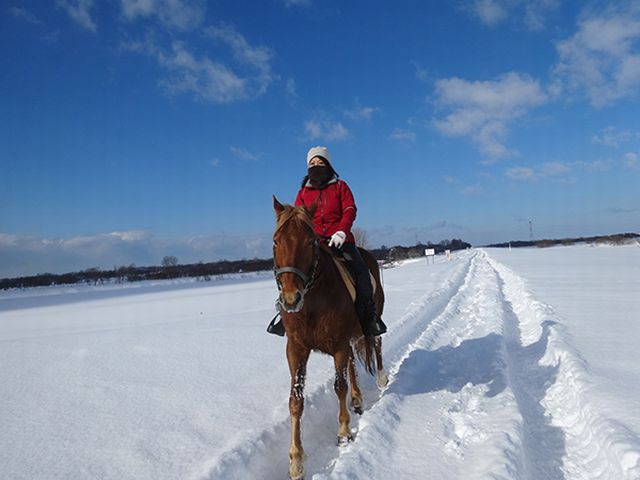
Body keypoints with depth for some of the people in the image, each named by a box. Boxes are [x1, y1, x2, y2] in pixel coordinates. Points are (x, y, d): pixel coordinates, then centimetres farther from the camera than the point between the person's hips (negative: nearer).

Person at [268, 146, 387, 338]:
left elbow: (350, 210, 0)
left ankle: (368, 314, -4)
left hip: (339, 238, -1)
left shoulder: (340, 186, 12)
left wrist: (341, 232, -18)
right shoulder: (303, 191, 17)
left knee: (360, 268, -20)